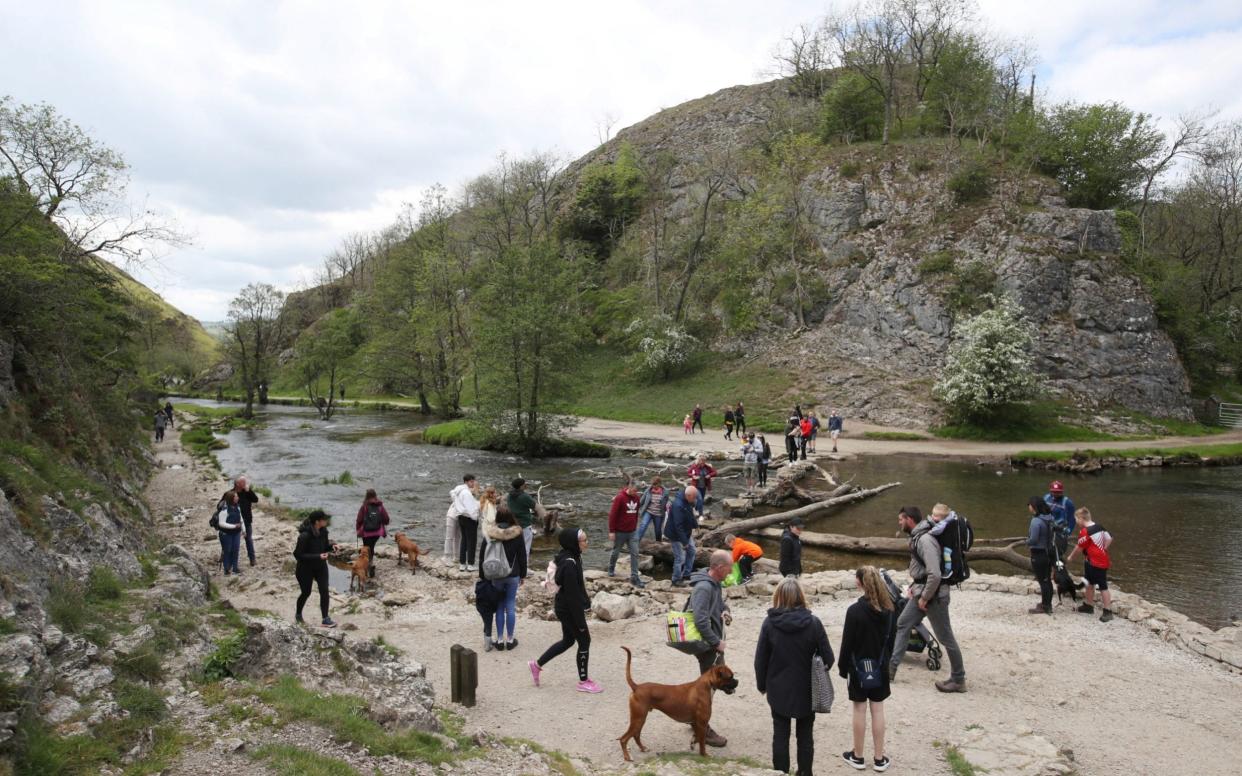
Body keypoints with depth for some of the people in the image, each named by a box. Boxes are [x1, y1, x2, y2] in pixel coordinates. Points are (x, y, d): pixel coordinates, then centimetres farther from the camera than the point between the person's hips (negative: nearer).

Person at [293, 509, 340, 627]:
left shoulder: (323, 531, -8)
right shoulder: (305, 535, -29)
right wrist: (317, 556, -32)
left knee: (324, 590, -3)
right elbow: (298, 555, -25)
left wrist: (332, 546, -15)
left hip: (320, 566, 5)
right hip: (306, 568, -5)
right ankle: (298, 615, 39)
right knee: (306, 592, 12)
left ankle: (325, 619, 5)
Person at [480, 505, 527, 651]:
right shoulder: (517, 534, -7)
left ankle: (500, 640, 13)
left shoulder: (489, 534, -7)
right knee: (511, 607, 7)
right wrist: (523, 576, 10)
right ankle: (510, 640, 14)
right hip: (513, 576, 0)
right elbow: (522, 557, -1)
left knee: (499, 607, 10)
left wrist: (482, 576, 8)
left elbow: (482, 556, -2)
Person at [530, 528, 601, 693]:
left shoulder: (570, 557, 2)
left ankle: (537, 665, 32)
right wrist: (580, 620, -20)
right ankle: (584, 681, 19)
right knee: (584, 640, 4)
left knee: (567, 641, 22)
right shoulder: (569, 564, -28)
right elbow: (572, 594, -25)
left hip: (564, 607, 10)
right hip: (569, 609, -10)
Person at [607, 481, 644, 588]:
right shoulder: (620, 498, -18)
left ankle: (634, 577, 2)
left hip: (633, 532, 4)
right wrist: (611, 531, -16)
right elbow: (612, 515, -16)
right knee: (616, 552, 15)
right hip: (620, 532, -4)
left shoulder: (636, 498, 0)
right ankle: (611, 569, 40)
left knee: (635, 553, -2)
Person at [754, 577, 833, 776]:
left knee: (780, 734, 13)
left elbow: (761, 659, -6)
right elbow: (828, 658, -9)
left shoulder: (769, 623, -13)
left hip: (779, 689, 0)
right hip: (806, 690, 0)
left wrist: (762, 684, 9)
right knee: (805, 735, 16)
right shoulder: (813, 623, -14)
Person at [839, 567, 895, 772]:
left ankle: (858, 757, 19)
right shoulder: (888, 609, -3)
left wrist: (843, 669, -4)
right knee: (878, 711, 10)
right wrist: (886, 663, 17)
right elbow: (891, 639, 7)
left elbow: (847, 643, -14)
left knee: (859, 711, 6)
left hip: (859, 668, -4)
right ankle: (879, 759, 17)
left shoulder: (855, 610, -19)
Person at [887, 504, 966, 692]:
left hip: (934, 595, -10)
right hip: (921, 592, 10)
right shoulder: (917, 536, 6)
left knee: (945, 637, 3)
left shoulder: (925, 539, -25)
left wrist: (925, 597, -20)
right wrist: (914, 585, 12)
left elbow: (935, 574, -29)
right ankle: (890, 668, 22)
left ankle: (958, 680, 16)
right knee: (902, 625, 14)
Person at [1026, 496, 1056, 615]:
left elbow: (1033, 539, -24)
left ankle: (1044, 607, 11)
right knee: (1047, 579, 18)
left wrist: (1027, 543, -4)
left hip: (1038, 554, -8)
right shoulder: (1050, 518, 2)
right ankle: (1047, 604, 30)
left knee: (1042, 580, 2)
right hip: (1049, 552, 8)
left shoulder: (1036, 521, -24)